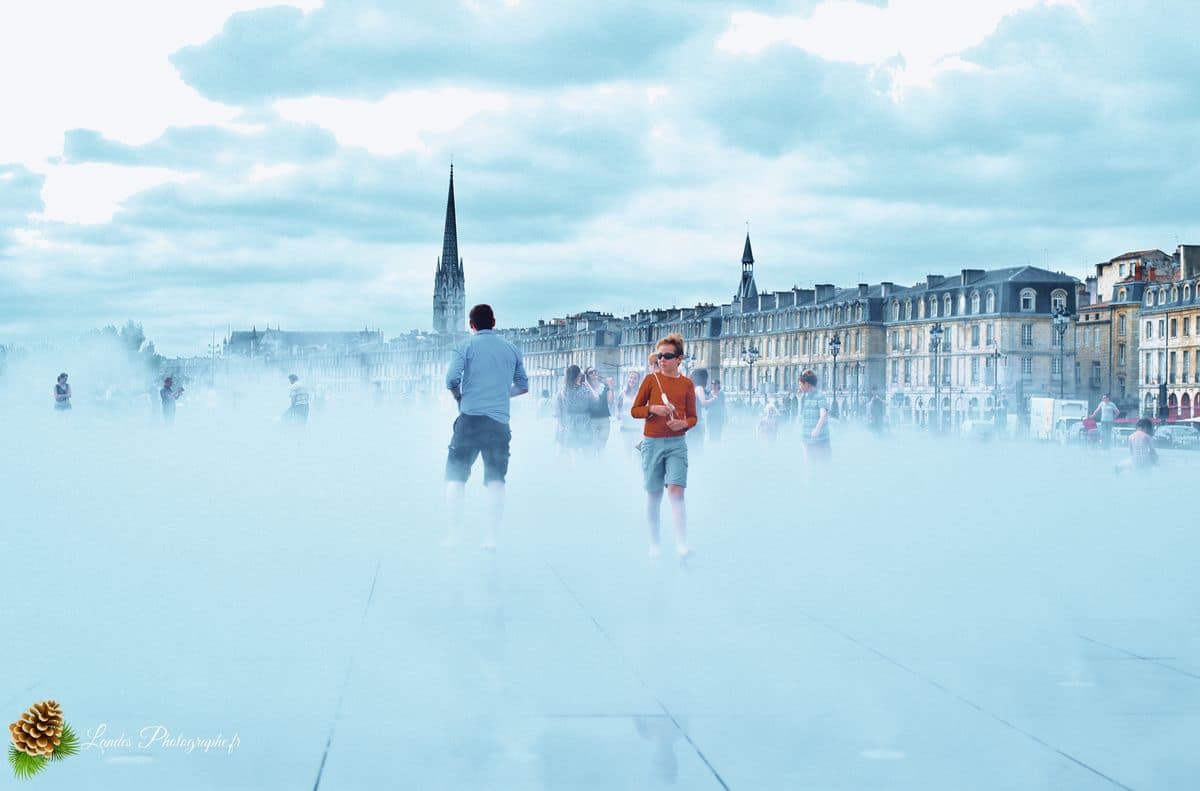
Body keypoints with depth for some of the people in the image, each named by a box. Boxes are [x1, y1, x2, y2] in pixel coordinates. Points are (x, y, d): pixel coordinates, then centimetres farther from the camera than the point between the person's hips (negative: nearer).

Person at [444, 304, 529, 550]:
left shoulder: (466, 346, 0)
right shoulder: (511, 349, 11)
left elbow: (451, 381, -9)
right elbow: (523, 386, 16)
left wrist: (459, 398, 10)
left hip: (471, 418, -3)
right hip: (500, 421, 3)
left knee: (456, 476, 5)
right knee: (495, 478, 5)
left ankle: (453, 532, 0)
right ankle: (492, 535, -1)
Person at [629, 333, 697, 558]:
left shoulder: (687, 384, 4)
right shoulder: (651, 379, 2)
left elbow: (693, 417, 9)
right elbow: (634, 410, 5)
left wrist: (683, 423, -13)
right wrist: (653, 409, -14)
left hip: (676, 443, -1)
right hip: (652, 442, 1)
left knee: (676, 491, -14)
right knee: (654, 494, 7)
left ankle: (682, 544, -17)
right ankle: (654, 543, 17)